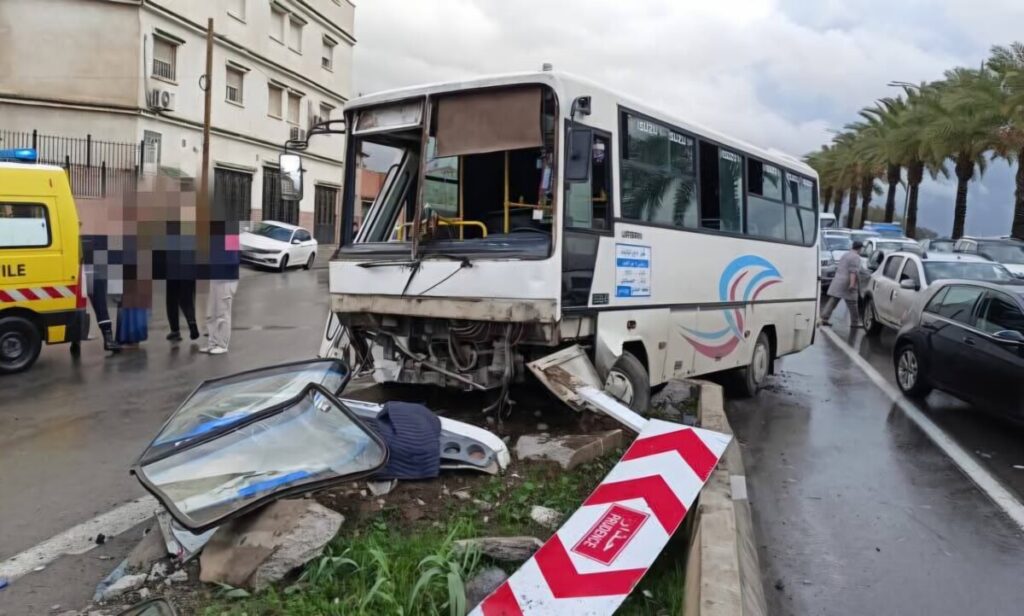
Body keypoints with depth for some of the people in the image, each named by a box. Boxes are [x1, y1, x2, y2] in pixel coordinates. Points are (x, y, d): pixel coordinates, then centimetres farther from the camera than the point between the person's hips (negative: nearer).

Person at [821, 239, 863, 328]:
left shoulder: (845, 255, 19)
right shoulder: (856, 257, -8)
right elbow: (853, 272, -19)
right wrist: (852, 284, -25)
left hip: (837, 281, 8)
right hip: (846, 283, -8)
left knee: (832, 301, 4)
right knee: (852, 304, 3)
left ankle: (824, 318, -5)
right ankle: (854, 322, 11)